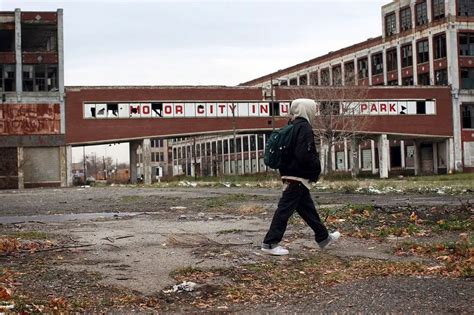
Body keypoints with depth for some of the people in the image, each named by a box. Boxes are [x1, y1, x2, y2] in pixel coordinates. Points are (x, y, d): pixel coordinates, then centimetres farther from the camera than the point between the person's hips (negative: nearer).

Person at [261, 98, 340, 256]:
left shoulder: (292, 127, 13)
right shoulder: (304, 128, -15)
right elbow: (305, 156, -22)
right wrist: (316, 167, -7)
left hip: (289, 174, 10)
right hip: (298, 178, -10)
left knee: (307, 208, 17)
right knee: (285, 209, -7)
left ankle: (323, 238, 29)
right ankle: (270, 243, -4)